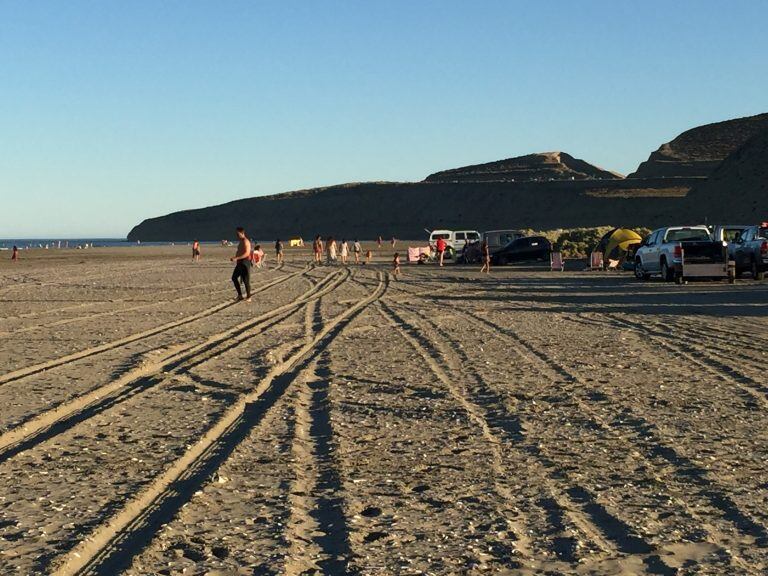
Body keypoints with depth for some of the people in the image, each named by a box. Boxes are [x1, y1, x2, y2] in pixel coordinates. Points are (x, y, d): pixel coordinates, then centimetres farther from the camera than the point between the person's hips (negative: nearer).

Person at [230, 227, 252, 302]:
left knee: (246, 280, -3)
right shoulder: (240, 241, 15)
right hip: (239, 262, 10)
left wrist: (236, 258, -27)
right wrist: (234, 257, 9)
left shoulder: (245, 241, -15)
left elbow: (247, 253, -25)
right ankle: (240, 295, 17)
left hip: (245, 262, -10)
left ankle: (248, 297, 7)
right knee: (234, 277, 10)